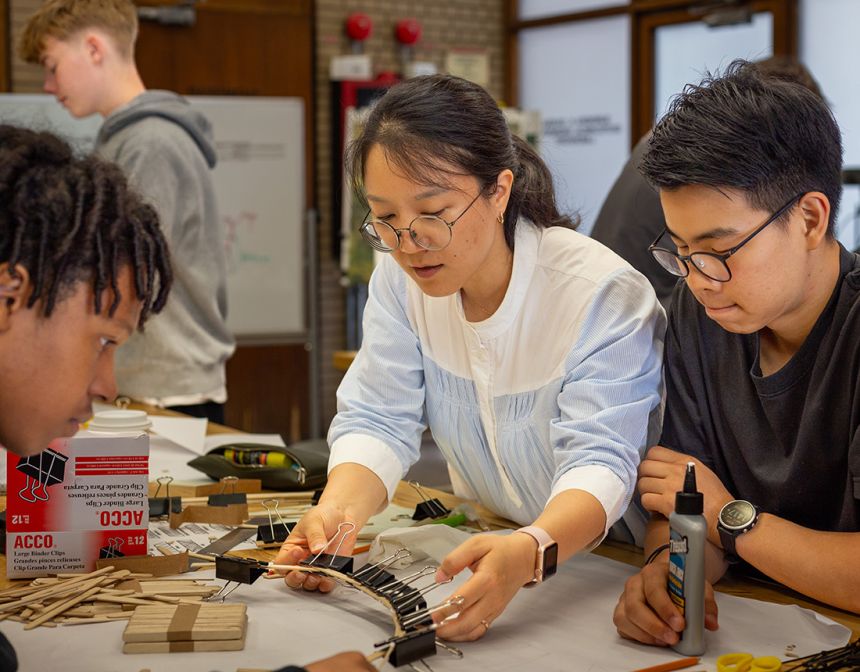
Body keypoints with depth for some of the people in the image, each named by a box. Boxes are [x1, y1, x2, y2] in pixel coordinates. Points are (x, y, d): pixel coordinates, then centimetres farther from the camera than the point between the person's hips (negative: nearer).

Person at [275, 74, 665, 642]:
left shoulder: (601, 293, -21)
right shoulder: (400, 279, -5)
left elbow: (600, 461, -27)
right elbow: (377, 421, -7)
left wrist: (530, 552, -48)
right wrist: (339, 510, -28)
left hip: (609, 562, -4)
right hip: (482, 540, 5)